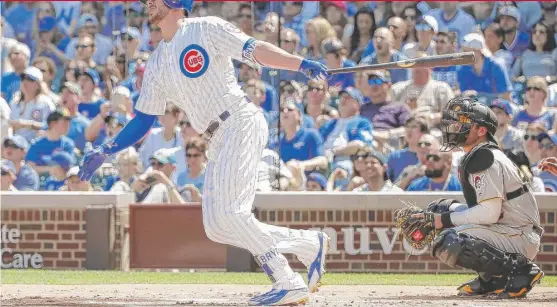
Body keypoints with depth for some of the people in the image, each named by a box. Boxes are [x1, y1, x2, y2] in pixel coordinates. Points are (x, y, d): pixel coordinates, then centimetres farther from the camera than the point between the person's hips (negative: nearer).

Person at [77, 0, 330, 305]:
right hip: (218, 142, 8)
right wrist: (104, 151, 11)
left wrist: (301, 64, -24)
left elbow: (256, 50, -10)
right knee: (216, 227, -1)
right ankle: (310, 244, 8)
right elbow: (142, 121, 21)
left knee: (227, 210, -20)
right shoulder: (157, 63, 18)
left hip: (241, 123, -8)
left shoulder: (205, 29, -1)